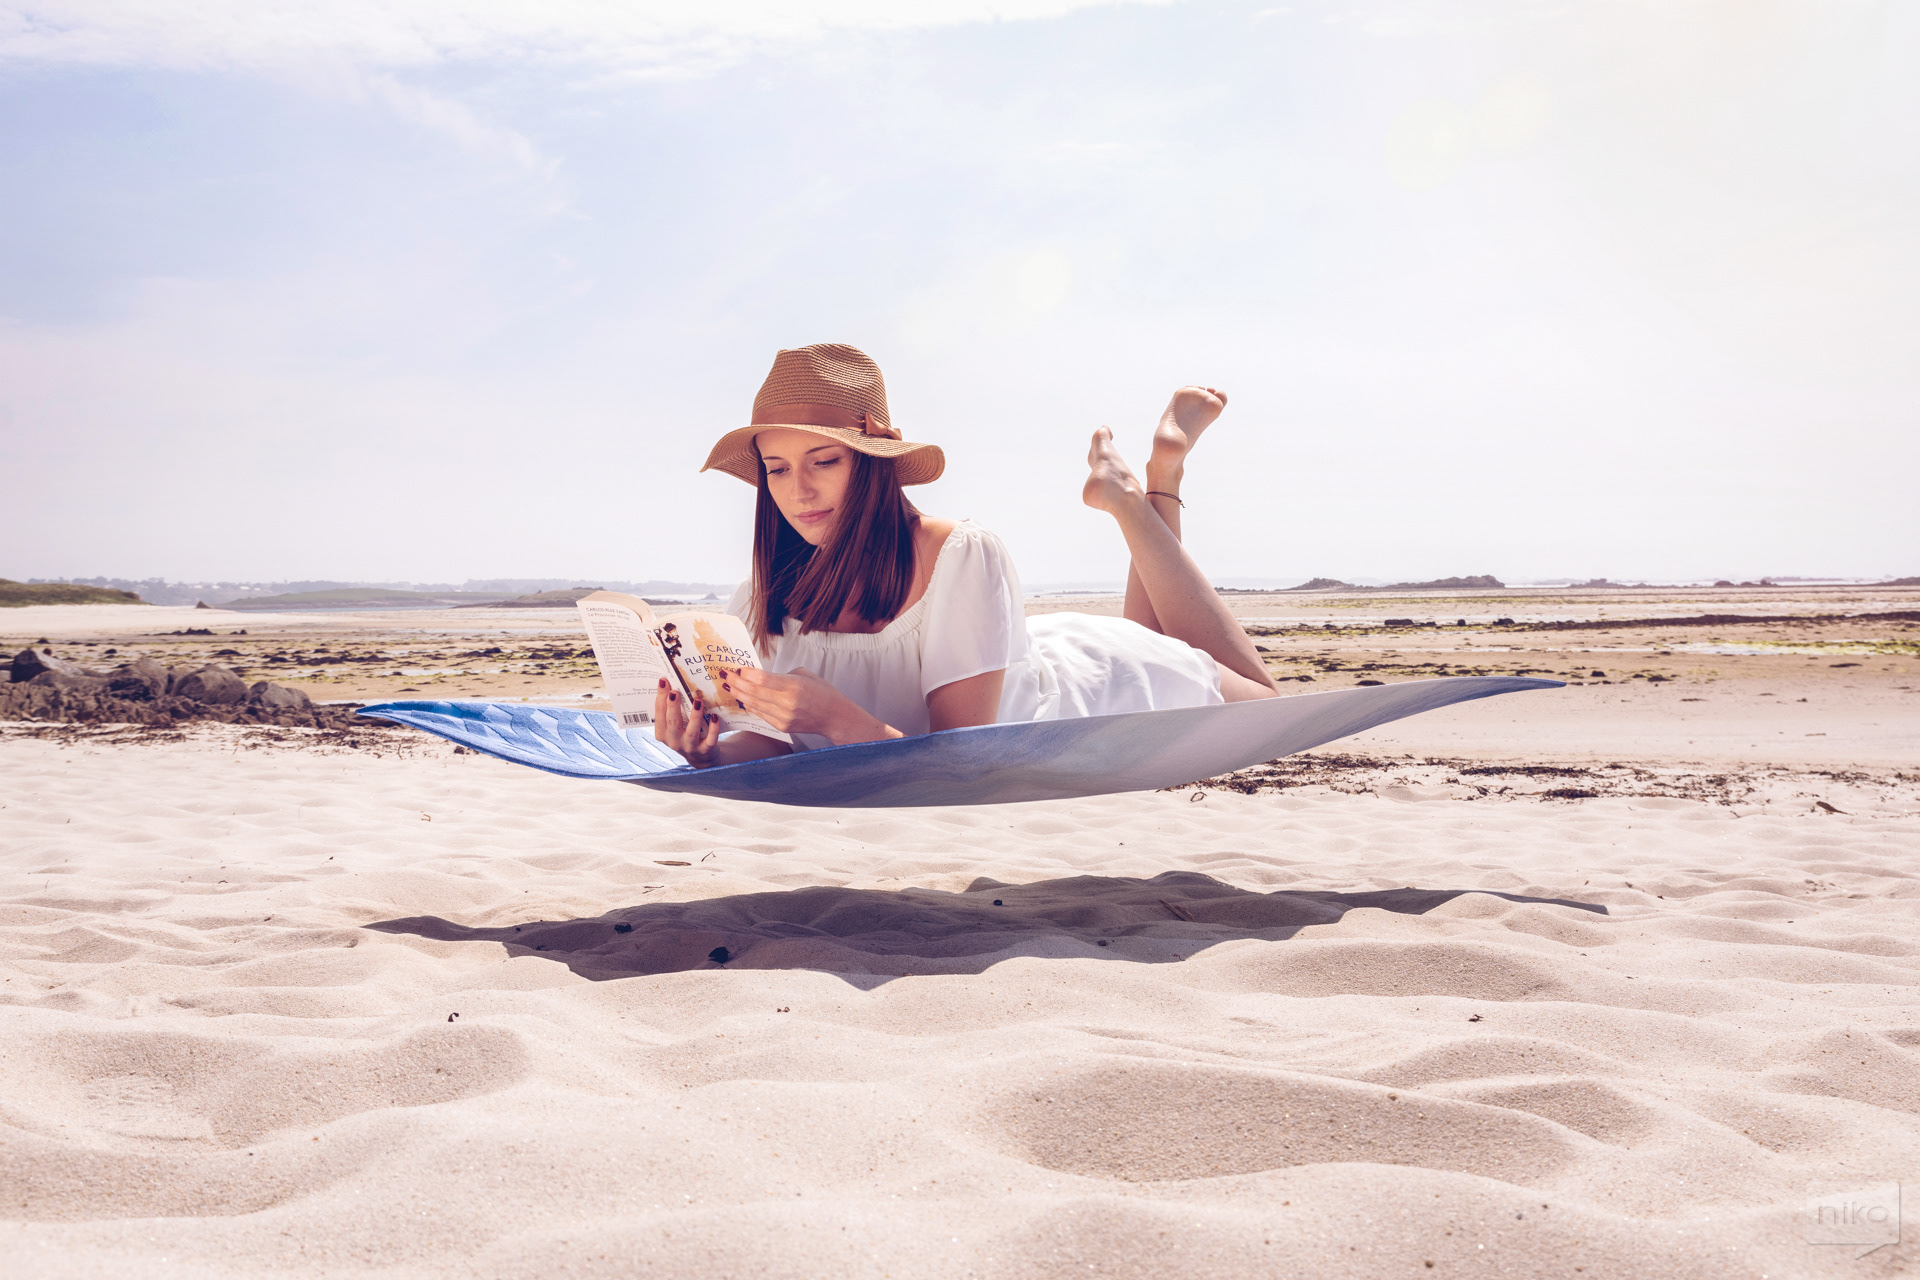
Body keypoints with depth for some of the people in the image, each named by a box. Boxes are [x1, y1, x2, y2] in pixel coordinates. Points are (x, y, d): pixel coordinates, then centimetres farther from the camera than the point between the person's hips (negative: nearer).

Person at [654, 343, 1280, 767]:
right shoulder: (764, 604, -26)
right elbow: (777, 741, -17)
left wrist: (837, 720, -56)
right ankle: (1129, 498, 36)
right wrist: (708, 753, -38)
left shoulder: (962, 558, -40)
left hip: (1084, 684, -4)